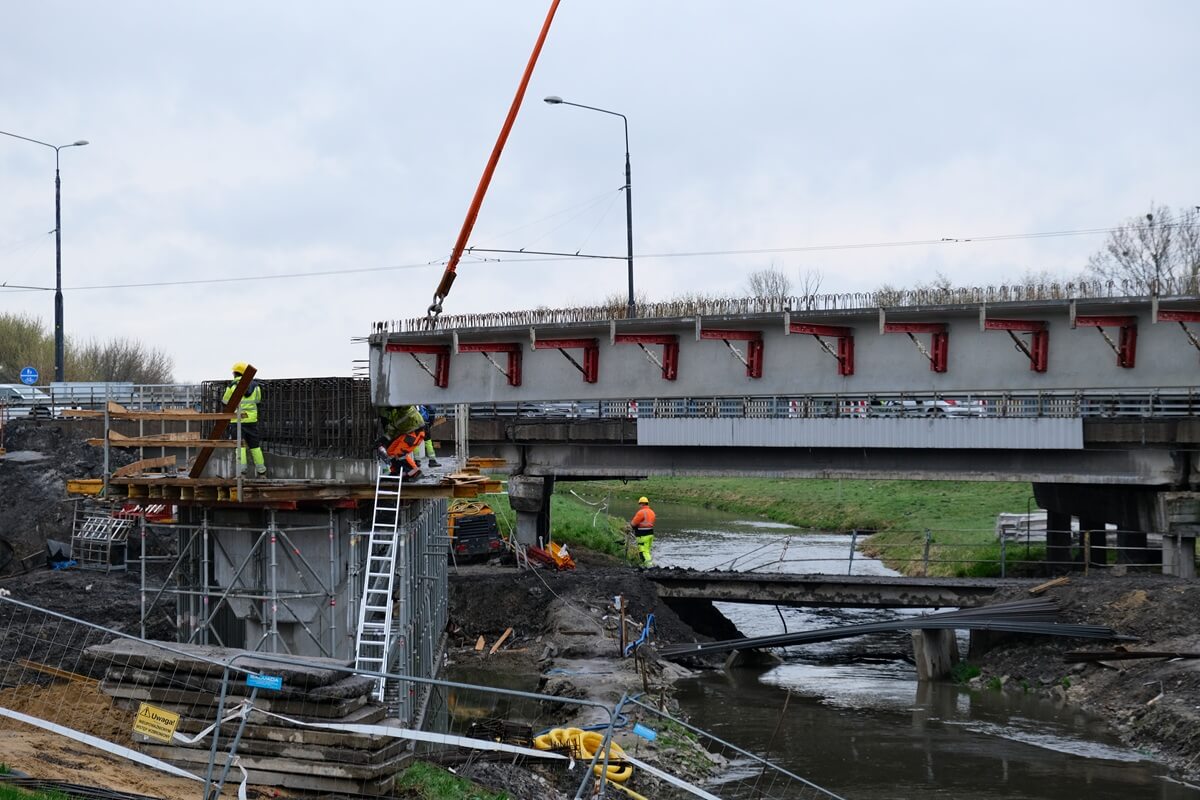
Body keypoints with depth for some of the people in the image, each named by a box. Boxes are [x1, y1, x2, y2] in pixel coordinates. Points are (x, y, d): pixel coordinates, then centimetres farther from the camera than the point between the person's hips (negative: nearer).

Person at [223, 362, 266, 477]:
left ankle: (241, 471, -13)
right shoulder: (255, 386, 5)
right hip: (252, 419, 3)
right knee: (255, 446, 11)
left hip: (237, 420, -3)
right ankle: (261, 472, 15)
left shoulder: (232, 386, -6)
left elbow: (226, 400, 6)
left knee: (240, 446, -3)